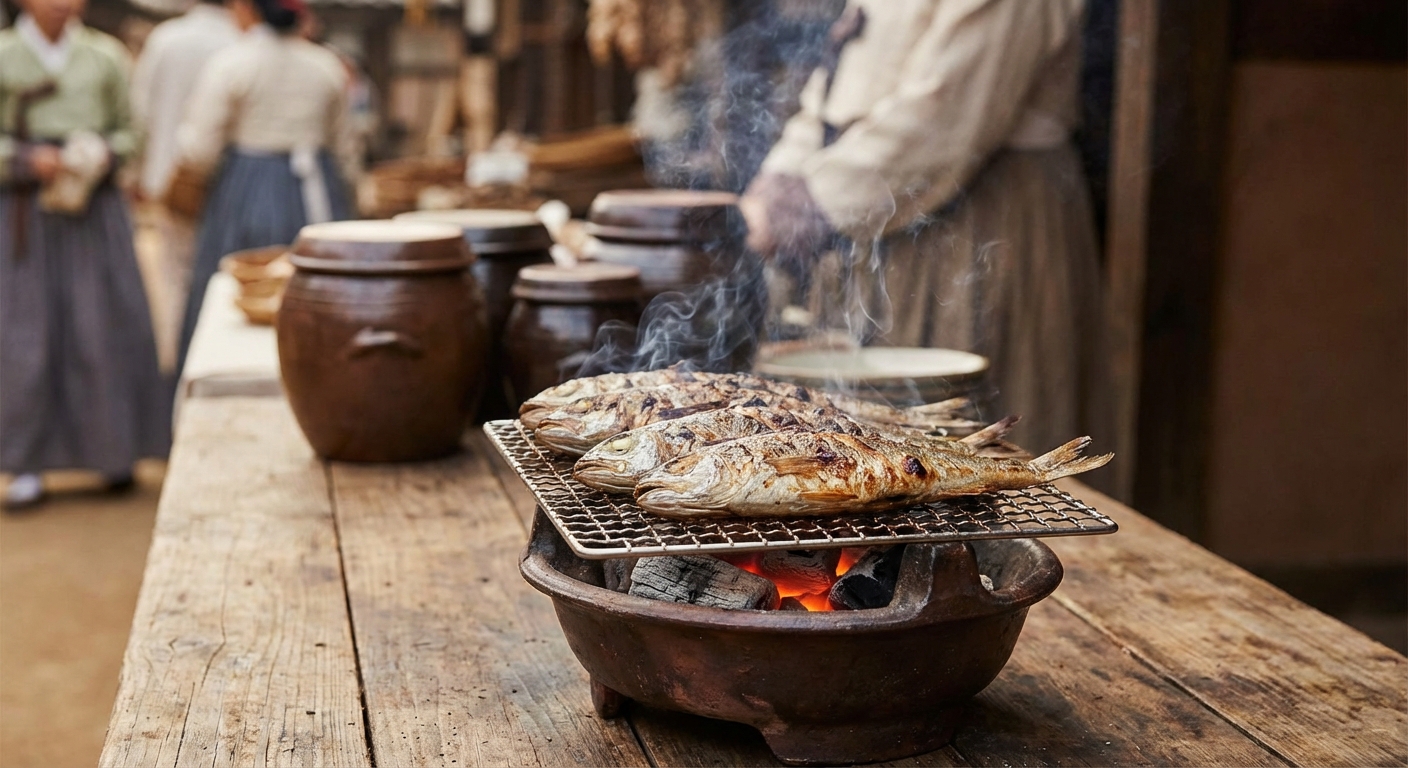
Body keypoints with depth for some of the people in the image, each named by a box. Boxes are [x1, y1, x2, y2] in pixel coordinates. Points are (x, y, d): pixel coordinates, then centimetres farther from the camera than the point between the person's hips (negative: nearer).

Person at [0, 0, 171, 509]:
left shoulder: (105, 57, 6)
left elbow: (127, 130, 12)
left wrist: (103, 155, -7)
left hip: (94, 210, 1)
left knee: (104, 326, 0)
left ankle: (115, 449, 15)